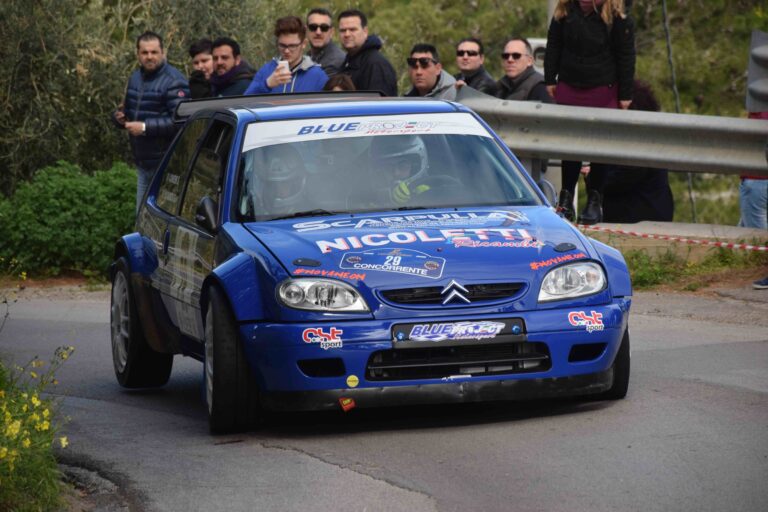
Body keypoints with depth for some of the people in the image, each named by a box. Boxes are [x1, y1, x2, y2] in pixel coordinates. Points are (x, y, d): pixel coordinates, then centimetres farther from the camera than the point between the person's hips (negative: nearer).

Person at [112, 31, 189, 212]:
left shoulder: (174, 82, -14)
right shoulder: (135, 78, 14)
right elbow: (128, 109, 26)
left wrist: (145, 127, -22)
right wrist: (119, 117, 2)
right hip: (143, 164, 9)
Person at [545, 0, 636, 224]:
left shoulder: (617, 18, -13)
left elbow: (625, 56, -6)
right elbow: (553, 46, 6)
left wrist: (625, 94, -5)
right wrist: (550, 79, 5)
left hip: (603, 90, -3)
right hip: (568, 86, 3)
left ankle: (595, 201, 9)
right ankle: (566, 199, 14)